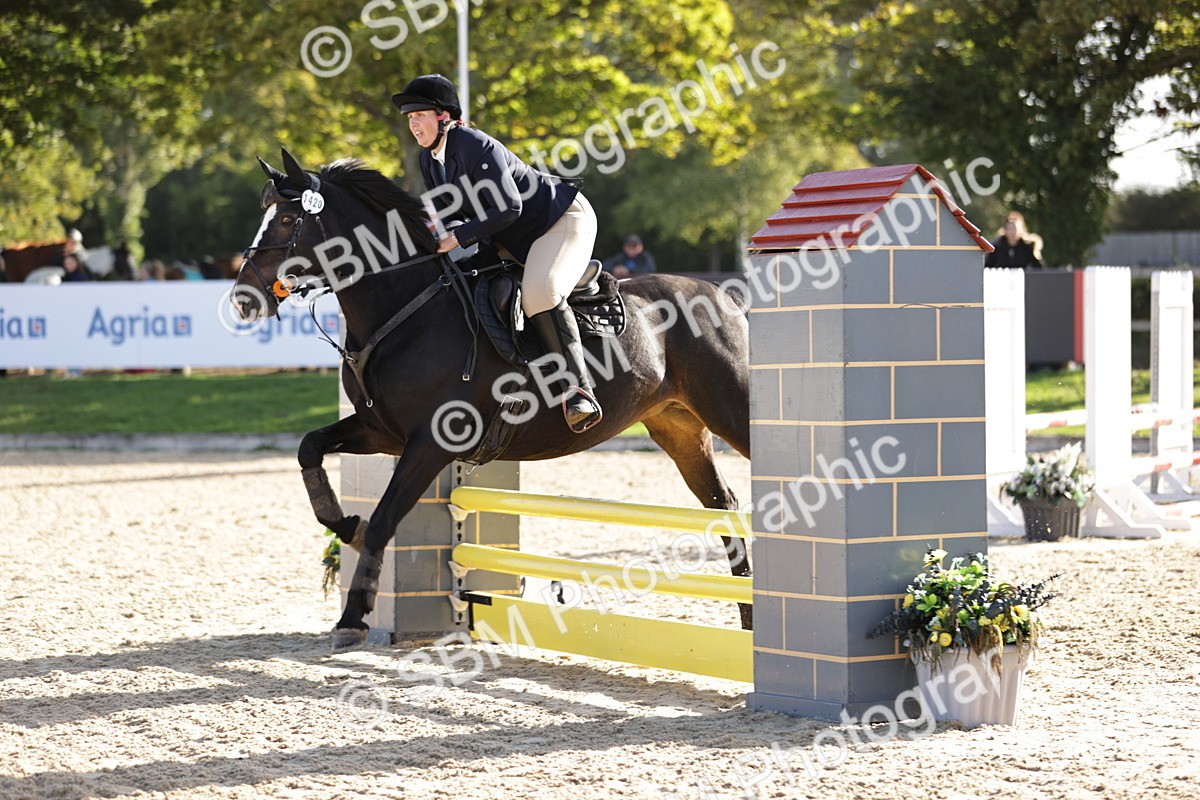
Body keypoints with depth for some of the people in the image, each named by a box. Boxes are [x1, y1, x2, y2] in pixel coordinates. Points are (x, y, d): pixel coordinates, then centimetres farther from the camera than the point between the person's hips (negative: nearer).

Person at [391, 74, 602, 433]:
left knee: (539, 293, -32)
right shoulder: (429, 160, 1)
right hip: (515, 241, 11)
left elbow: (508, 208, -29)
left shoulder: (478, 147, -26)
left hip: (563, 218, -11)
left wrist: (459, 236, -30)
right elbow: (447, 212, 12)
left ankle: (578, 388, -33)